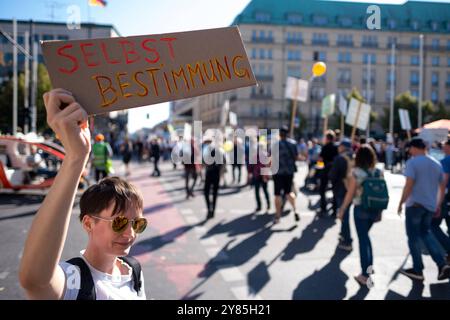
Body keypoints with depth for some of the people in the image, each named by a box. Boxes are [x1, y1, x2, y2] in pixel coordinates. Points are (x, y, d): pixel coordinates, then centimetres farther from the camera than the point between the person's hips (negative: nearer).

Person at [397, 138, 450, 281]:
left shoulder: (412, 162, -11)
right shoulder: (437, 164, 10)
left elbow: (409, 185, -18)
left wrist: (401, 203, -9)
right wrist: (438, 205, 20)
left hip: (415, 204, -6)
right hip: (430, 205, 7)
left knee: (413, 237, 5)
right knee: (426, 233, 21)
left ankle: (418, 270, 12)